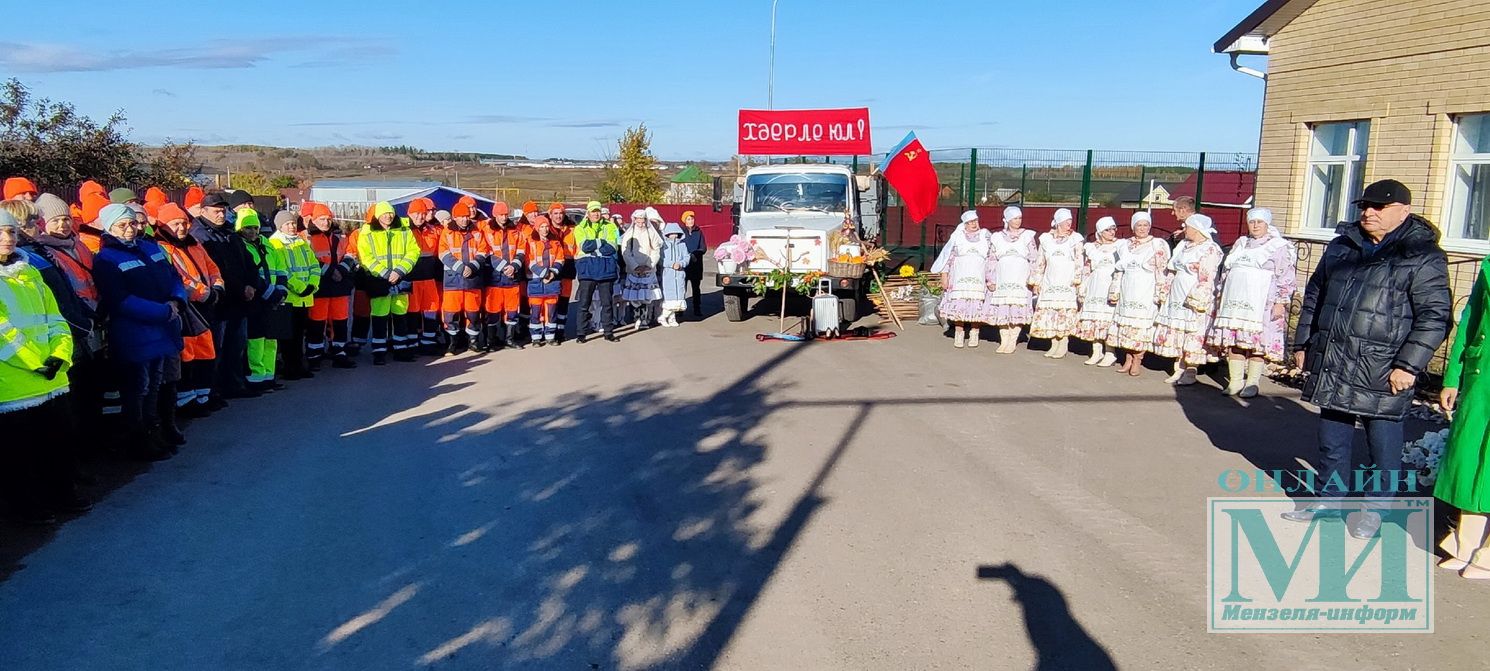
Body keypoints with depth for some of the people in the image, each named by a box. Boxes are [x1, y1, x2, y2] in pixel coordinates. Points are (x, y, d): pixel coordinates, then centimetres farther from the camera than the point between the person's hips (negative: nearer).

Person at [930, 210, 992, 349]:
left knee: (977, 305, -2)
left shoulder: (986, 236, 9)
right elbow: (948, 257, 5)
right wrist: (944, 276, 0)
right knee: (958, 305, -5)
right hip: (960, 278, -1)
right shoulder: (957, 237, 5)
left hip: (979, 279, 1)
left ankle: (974, 334, 10)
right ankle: (959, 334, 4)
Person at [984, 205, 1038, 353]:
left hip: (1020, 281, -1)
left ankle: (1013, 341, 1)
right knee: (1001, 310, -1)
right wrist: (990, 279, 4)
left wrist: (1031, 278, -3)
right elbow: (992, 259, 10)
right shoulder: (998, 237, 10)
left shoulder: (1028, 236, 6)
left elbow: (1034, 259, 4)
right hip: (1002, 280, 2)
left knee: (1018, 309, -7)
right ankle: (1004, 341, 9)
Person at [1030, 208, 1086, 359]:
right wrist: (1036, 282, 12)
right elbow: (1040, 262, 14)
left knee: (1065, 312, -9)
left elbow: (1080, 262, 0)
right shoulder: (1046, 238, 11)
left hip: (1067, 283, -3)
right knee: (1049, 312, 1)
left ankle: (1063, 346, -2)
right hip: (1049, 283, 3)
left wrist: (1078, 280, -10)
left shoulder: (1075, 239, 5)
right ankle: (1054, 344, 11)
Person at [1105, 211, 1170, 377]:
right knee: (1125, 325, 5)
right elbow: (1118, 271, 16)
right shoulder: (1125, 246, 13)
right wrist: (1114, 293, 11)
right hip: (1127, 293, 5)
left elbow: (1162, 272, -6)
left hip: (1146, 294, -5)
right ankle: (1128, 359, 13)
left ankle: (1137, 361, 1)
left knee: (1141, 326, -7)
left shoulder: (1158, 245, -1)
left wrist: (1160, 295, -11)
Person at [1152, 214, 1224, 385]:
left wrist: (1195, 301, -23)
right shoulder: (1183, 245, 16)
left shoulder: (1210, 249, -10)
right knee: (1175, 333, 8)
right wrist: (1164, 293, 14)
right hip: (1176, 298, 8)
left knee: (1192, 335, -5)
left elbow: (1206, 279, -17)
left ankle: (1191, 372, 1)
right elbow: (1171, 272, 19)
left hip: (1195, 300, -8)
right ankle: (1179, 369, 15)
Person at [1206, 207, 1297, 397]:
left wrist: (1280, 302, -12)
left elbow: (1286, 278, -4)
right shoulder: (1240, 243, 19)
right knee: (1233, 340, 3)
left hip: (1261, 304, -5)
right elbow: (1225, 271, 24)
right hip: (1235, 301, 5)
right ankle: (1235, 381, 9)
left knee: (1257, 341, -5)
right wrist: (1221, 296, 20)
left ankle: (1252, 383, 2)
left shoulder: (1279, 247, 2)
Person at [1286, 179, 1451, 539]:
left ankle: (1374, 507, 22)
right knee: (1332, 437, 14)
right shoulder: (1341, 247, 11)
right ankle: (1330, 496, 29)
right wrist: (1302, 343, 15)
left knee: (1383, 441, 6)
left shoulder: (1423, 256, -6)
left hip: (1382, 371, -5)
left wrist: (1408, 365, -15)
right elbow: (1313, 296, 19)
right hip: (1332, 364, 5)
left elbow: (1434, 316, -10)